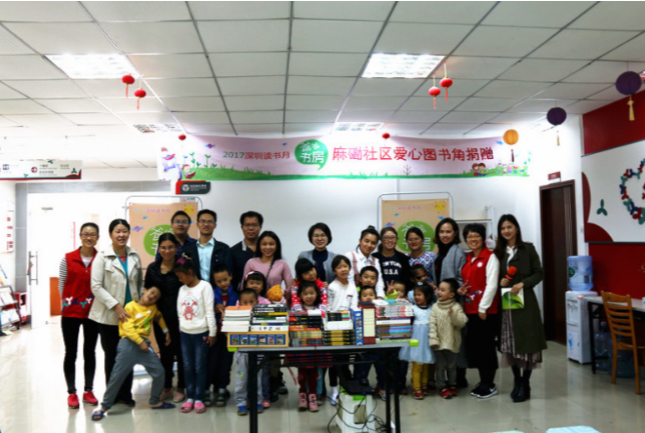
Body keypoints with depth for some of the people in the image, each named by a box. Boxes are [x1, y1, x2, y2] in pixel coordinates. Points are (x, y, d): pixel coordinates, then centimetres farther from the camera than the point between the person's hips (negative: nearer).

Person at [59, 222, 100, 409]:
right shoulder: (68, 259, -3)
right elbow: (62, 285, 2)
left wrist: (96, 303, -6)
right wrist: (67, 303, -2)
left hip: (92, 312, 1)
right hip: (70, 313, -1)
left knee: (90, 352, 12)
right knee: (71, 353, 7)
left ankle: (88, 391, 23)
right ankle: (71, 393, 19)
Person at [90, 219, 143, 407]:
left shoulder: (134, 256, 7)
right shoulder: (102, 257, -6)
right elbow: (96, 287, -10)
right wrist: (116, 307, -15)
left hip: (130, 314, 3)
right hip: (109, 316, -3)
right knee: (112, 355, 7)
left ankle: (126, 394, 19)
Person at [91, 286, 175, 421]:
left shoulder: (153, 308, 14)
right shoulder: (130, 306, -2)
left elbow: (159, 317, 34)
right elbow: (127, 327, -10)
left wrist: (166, 331, 22)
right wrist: (140, 342, -16)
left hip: (144, 343, 5)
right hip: (129, 343, -5)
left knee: (159, 372, -1)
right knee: (117, 376, -5)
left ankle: (155, 402, 18)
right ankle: (104, 407, 10)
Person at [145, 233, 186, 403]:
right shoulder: (152, 268, 5)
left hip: (178, 317, -4)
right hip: (160, 317, 4)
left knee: (180, 352, 5)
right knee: (164, 352, 15)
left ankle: (181, 388, 17)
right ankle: (166, 387, 28)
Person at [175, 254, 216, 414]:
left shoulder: (204, 286, -8)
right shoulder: (182, 289, 10)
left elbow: (209, 311, -10)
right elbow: (180, 312, 13)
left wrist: (212, 332, -11)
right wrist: (181, 329, 7)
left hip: (201, 333, -5)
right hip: (185, 333, 5)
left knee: (199, 367, 0)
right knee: (187, 367, 8)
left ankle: (199, 399, 10)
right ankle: (190, 397, 17)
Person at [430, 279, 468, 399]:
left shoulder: (456, 307, -5)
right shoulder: (435, 307, -2)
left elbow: (462, 322, -12)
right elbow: (432, 324, -5)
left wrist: (454, 315, -28)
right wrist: (433, 339, -11)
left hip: (452, 342, 0)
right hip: (439, 343, 0)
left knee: (452, 365, 13)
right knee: (440, 366, 6)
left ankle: (452, 384, 29)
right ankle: (442, 387, 17)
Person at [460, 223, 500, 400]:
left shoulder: (490, 257, -7)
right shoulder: (467, 259, 15)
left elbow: (491, 285, -13)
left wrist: (483, 307, -15)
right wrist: (461, 290, 2)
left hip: (486, 310, -7)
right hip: (470, 309, 7)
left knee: (486, 345, 0)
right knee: (473, 344, 9)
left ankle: (490, 385, 12)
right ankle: (483, 381, 22)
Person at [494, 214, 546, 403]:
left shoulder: (528, 249, 0)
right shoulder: (498, 252, 9)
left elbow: (539, 273, -2)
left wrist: (522, 283, -16)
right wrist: (500, 282, -6)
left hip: (525, 301, -3)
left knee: (526, 342, -2)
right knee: (510, 343, 7)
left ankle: (525, 385, 8)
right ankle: (517, 381, 21)